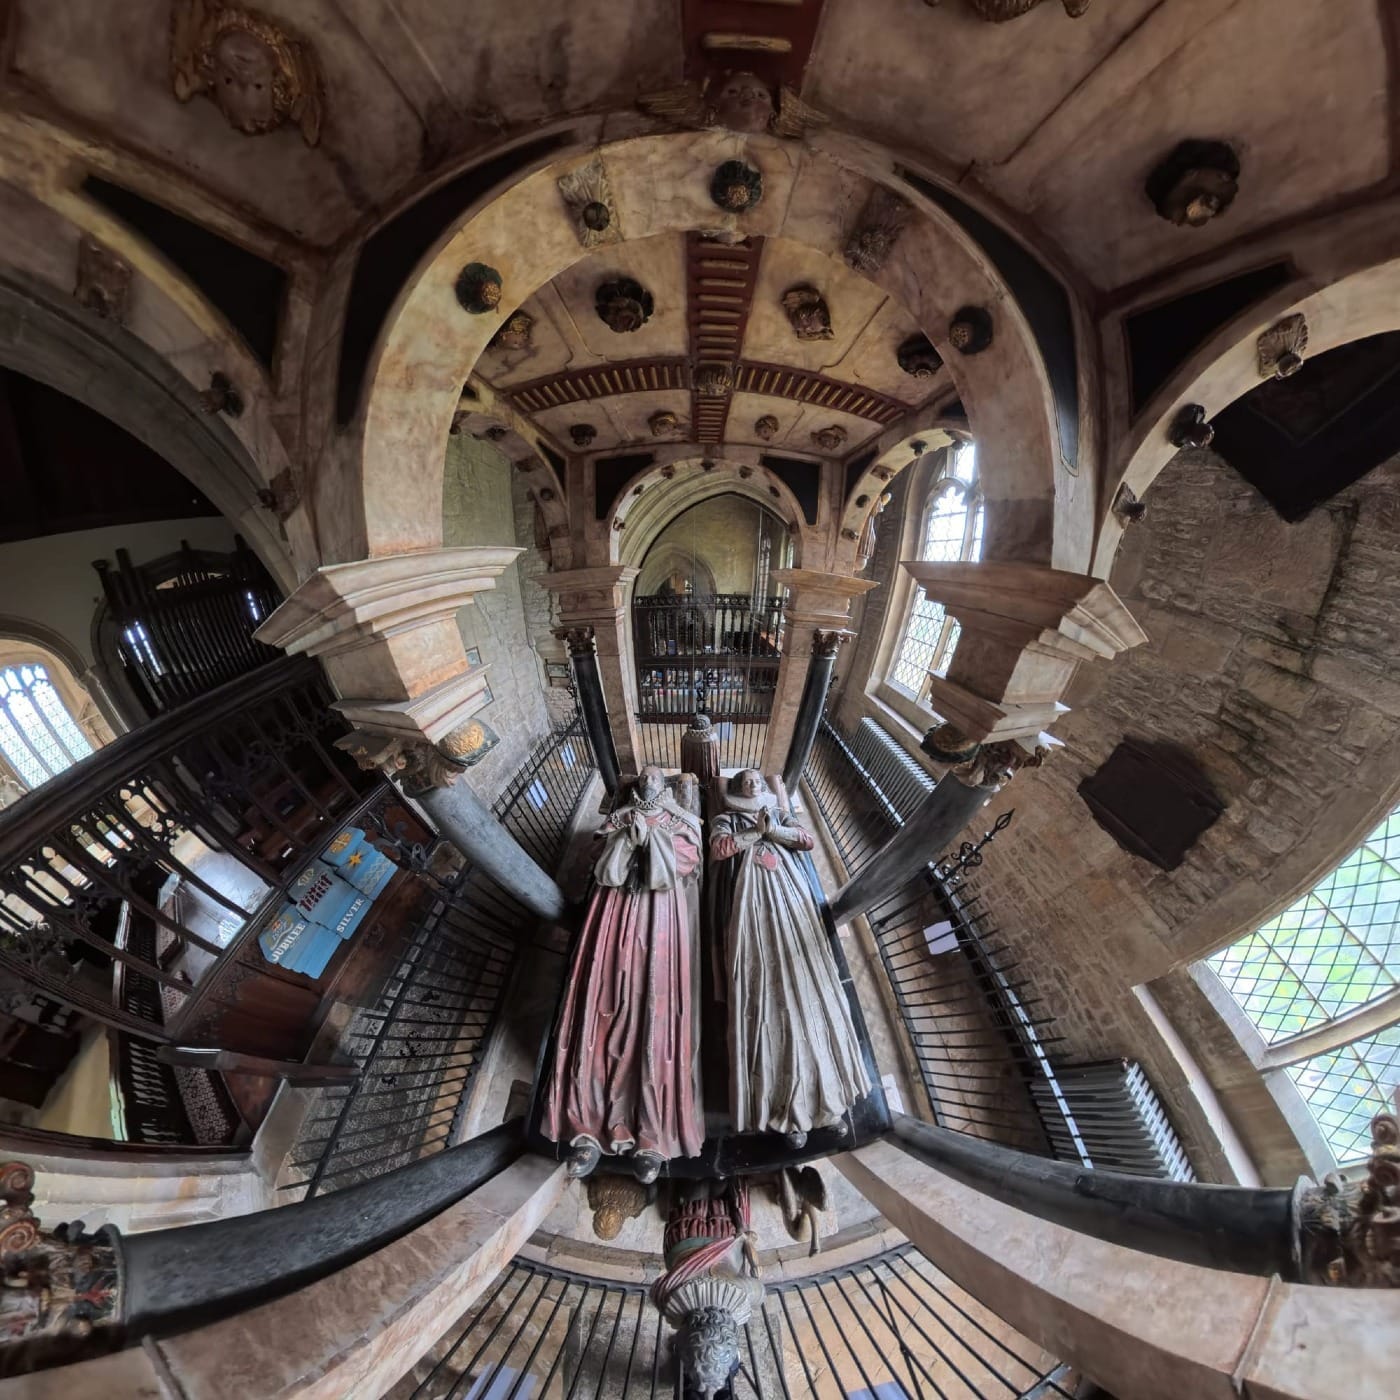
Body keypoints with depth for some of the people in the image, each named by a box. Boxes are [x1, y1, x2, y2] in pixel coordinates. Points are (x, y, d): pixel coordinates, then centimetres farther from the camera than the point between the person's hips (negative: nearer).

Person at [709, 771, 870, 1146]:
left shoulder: (779, 815, 27)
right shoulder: (726, 819, 18)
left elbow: (807, 840, 10)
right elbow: (717, 849, -3)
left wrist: (772, 830, 0)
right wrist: (756, 831, 1)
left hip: (789, 893, 3)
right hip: (752, 899, -3)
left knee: (808, 985, -5)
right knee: (767, 992, -11)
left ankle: (828, 1094, 0)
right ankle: (789, 1108, -10)